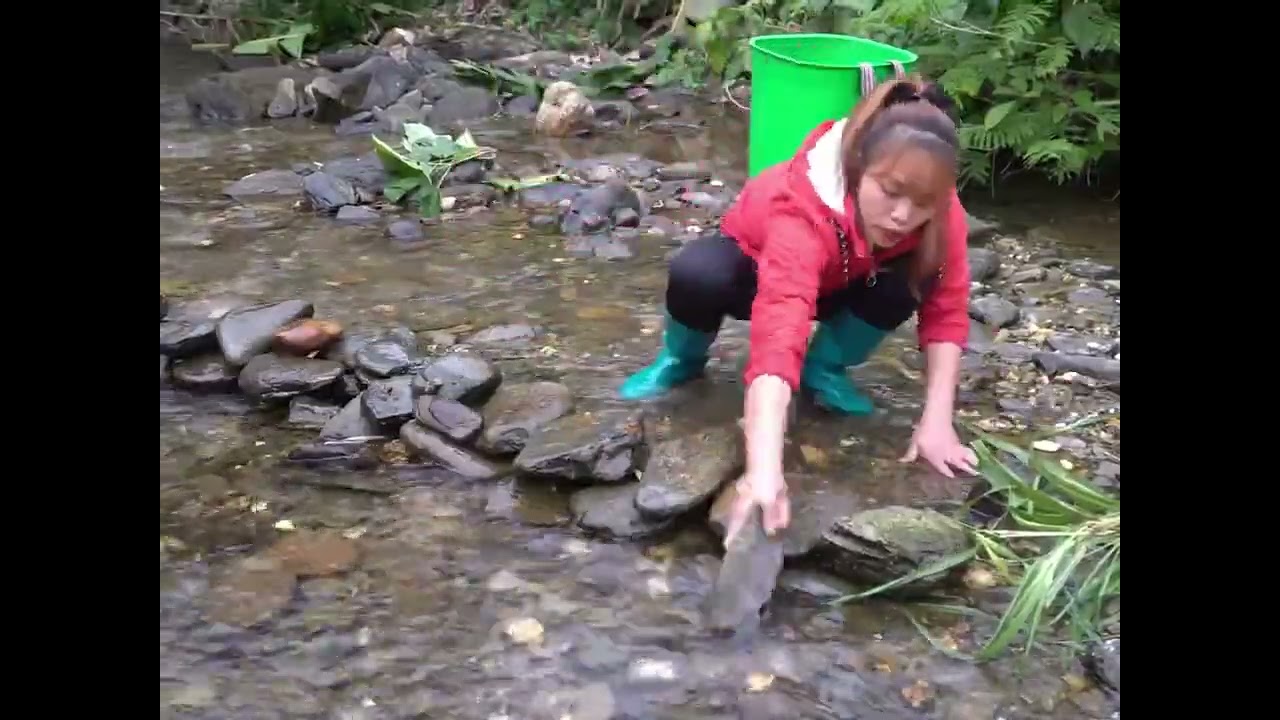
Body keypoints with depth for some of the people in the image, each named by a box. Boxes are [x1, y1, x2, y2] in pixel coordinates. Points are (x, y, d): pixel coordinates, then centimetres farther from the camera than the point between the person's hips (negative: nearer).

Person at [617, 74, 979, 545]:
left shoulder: (938, 210, -30)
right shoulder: (804, 211, -45)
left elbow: (946, 311, -25)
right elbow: (779, 335, -58)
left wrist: (936, 422, -36)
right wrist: (764, 470, -69)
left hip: (839, 280, 4)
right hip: (753, 263, -3)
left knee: (910, 280, -30)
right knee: (697, 273, -38)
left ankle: (824, 369, -2)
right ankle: (682, 361, -3)